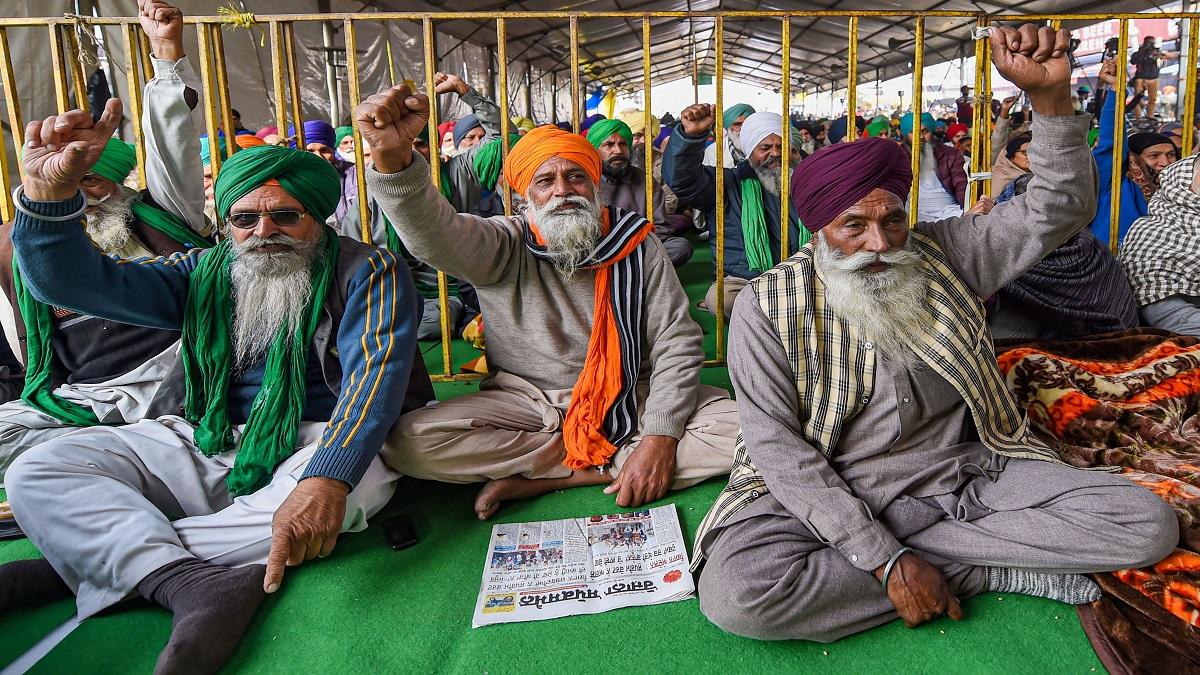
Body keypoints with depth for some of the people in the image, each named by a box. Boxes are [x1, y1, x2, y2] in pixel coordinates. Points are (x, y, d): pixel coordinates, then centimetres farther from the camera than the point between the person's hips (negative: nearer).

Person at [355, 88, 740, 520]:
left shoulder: (636, 246, -2)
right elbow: (435, 234, -26)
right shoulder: (505, 245, -5)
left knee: (742, 428, -22)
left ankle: (542, 477, -17)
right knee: (408, 442, -23)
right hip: (526, 403, 0)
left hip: (628, 400, 1)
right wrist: (393, 155, -47)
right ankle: (611, 465, -14)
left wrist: (661, 438, -18)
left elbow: (677, 344, -6)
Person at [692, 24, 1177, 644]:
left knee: (1149, 525, -12)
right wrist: (886, 560, -21)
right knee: (732, 592, -31)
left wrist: (1050, 93, -17)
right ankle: (988, 570, -16)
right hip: (832, 496, -2)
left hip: (969, 475, 3)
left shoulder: (942, 256, 3)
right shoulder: (768, 307, -10)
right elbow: (778, 447, -15)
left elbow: (1058, 211, 1)